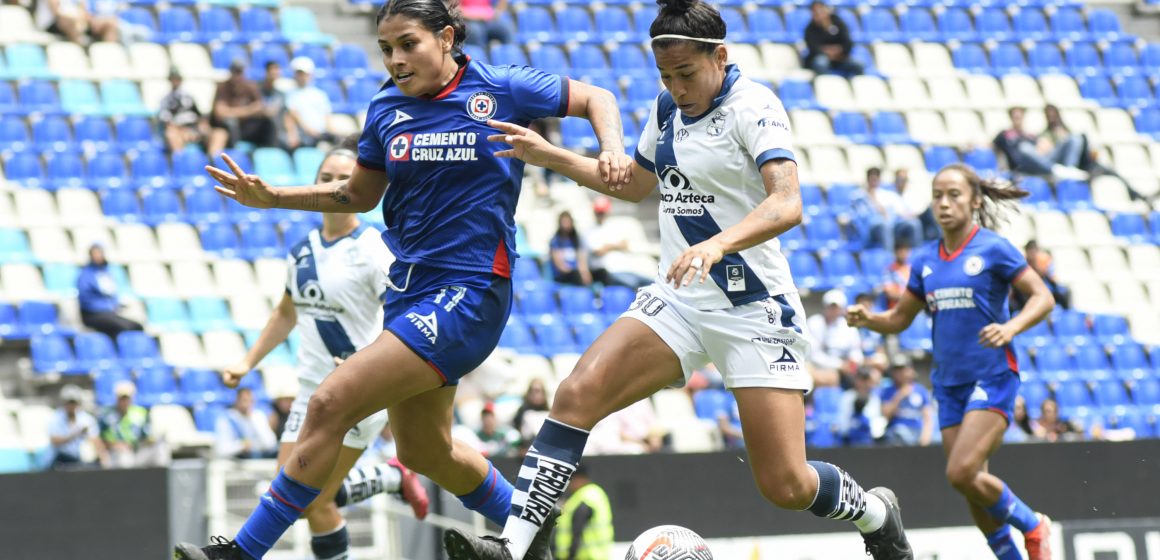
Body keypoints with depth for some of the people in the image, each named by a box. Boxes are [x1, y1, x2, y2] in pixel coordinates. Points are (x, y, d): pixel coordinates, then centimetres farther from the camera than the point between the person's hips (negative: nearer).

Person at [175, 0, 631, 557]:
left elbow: (595, 98, 6)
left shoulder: (500, 89, -7)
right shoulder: (387, 109, 6)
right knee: (424, 450, 19)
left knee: (331, 404, -18)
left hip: (468, 295, -8)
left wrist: (613, 150, -14)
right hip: (409, 287, 8)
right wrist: (271, 197, 8)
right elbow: (359, 195, 19)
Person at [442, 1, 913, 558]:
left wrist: (717, 244, -44)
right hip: (677, 301, 6)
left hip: (754, 312, -6)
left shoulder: (753, 106, -13)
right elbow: (635, 184, 28)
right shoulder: (668, 106, 8)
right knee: (577, 394, -19)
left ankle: (875, 514, 27)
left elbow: (786, 204, -28)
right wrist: (549, 156, 19)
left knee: (785, 485, -6)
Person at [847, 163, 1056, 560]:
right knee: (971, 485, 2)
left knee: (961, 473, -20)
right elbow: (900, 318, 16)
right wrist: (867, 319, -5)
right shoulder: (924, 260, 9)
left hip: (992, 377, -6)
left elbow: (1042, 298, -6)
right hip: (950, 382, 6)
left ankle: (1032, 525, 3)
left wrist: (1010, 328, -24)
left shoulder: (994, 250, -7)